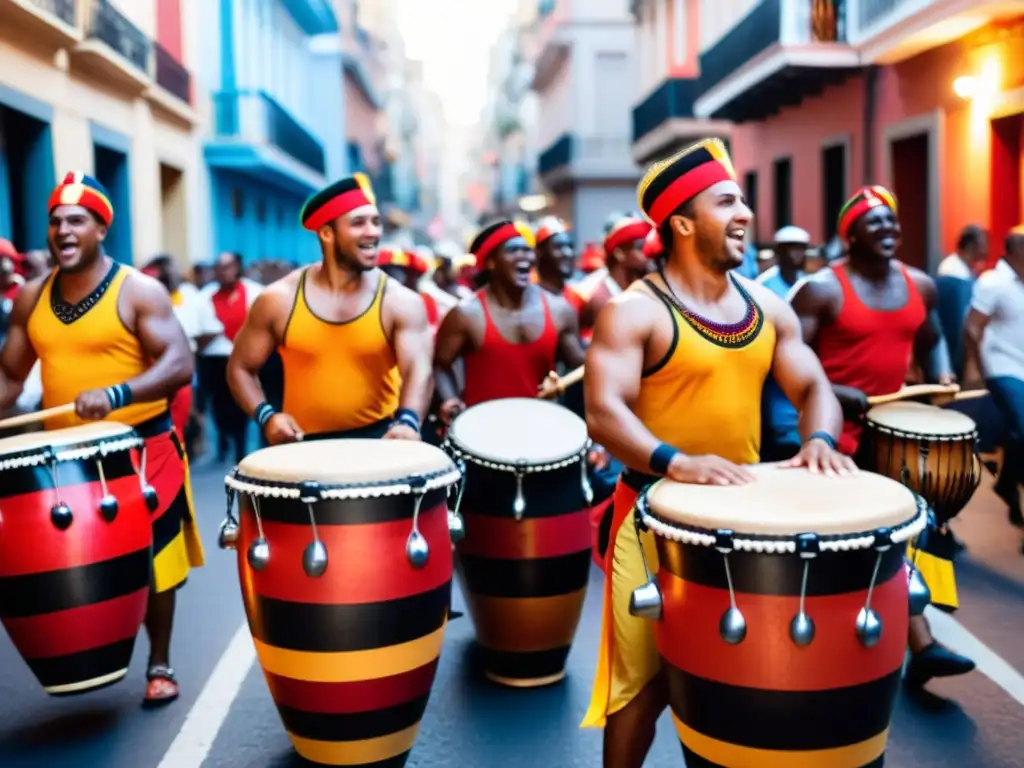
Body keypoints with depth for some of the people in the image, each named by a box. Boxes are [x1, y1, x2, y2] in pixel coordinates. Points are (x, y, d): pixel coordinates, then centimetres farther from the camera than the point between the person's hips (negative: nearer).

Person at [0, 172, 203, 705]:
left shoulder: (139, 291, -11)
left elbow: (180, 363, -20)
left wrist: (117, 393, -34)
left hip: (140, 448, -4)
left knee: (151, 562, 7)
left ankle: (160, 665, 24)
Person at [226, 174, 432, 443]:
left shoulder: (401, 302, -5)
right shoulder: (279, 299, -1)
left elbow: (418, 370, -18)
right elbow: (240, 368, 8)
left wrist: (407, 421, -39)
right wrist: (266, 416, -11)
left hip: (378, 438, -1)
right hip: (304, 443, 1)